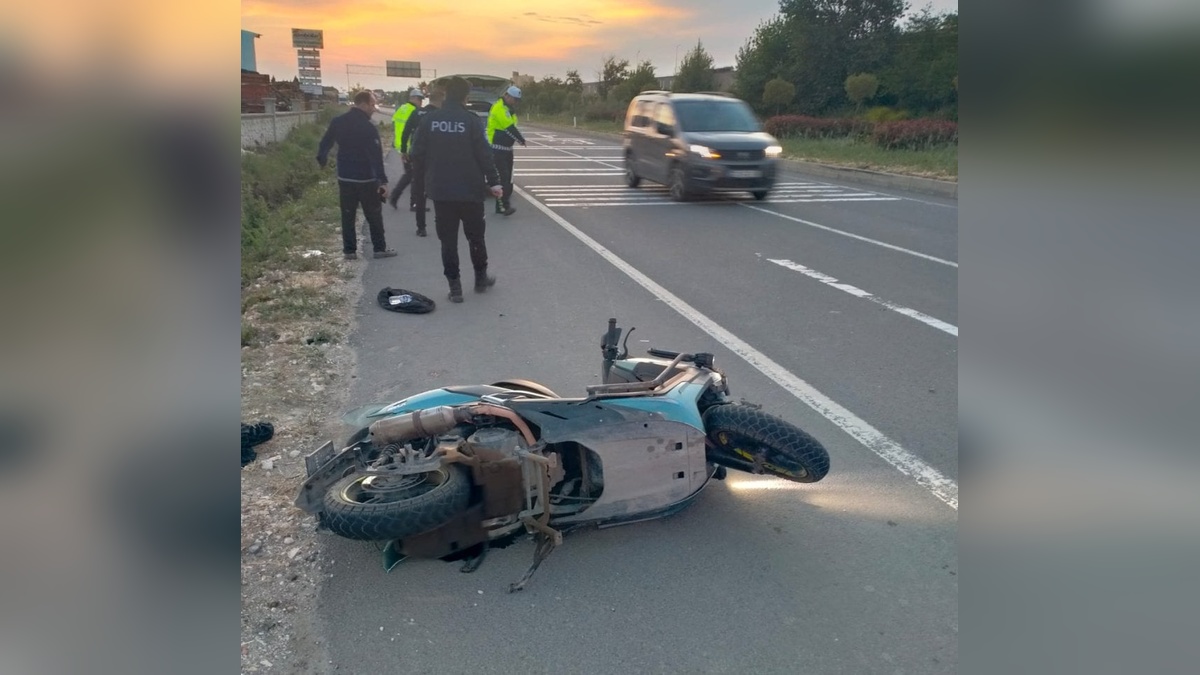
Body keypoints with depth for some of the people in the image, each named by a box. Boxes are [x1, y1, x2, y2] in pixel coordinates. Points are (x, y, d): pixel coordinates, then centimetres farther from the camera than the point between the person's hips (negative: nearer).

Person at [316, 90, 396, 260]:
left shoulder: (337, 122, 2)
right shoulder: (369, 127, -16)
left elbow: (325, 142, 13)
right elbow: (376, 156, -21)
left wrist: (322, 159, 32)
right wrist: (382, 180, -22)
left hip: (344, 177, 5)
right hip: (366, 179, -5)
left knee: (348, 215, 10)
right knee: (374, 215, 7)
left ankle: (349, 250, 11)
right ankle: (380, 248, 11)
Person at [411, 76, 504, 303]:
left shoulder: (429, 120, -2)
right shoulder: (471, 120, -9)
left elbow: (417, 154, -2)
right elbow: (484, 155, -11)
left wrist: (432, 173, 15)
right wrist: (493, 182, -2)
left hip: (440, 191, 1)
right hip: (470, 190, -1)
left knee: (448, 240, 7)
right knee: (475, 236, 16)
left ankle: (454, 287, 7)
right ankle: (481, 278, 28)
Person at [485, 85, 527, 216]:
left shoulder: (508, 109, 17)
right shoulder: (499, 108, -15)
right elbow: (509, 128, -20)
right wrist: (521, 140, -13)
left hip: (506, 148, 10)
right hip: (497, 148, -10)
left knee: (507, 178, 9)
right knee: (502, 178, -14)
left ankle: (501, 205, 15)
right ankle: (503, 206, -16)